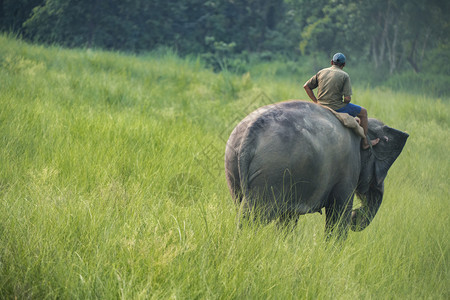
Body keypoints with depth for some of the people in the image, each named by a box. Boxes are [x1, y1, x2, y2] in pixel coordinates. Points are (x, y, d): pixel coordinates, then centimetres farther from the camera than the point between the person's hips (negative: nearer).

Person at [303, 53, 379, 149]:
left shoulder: (322, 72, 7)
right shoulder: (344, 76, -8)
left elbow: (306, 86, 9)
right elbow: (347, 98, -15)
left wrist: (316, 102, 11)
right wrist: (344, 104, 7)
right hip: (336, 108, -6)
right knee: (363, 112, 15)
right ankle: (365, 142, 20)